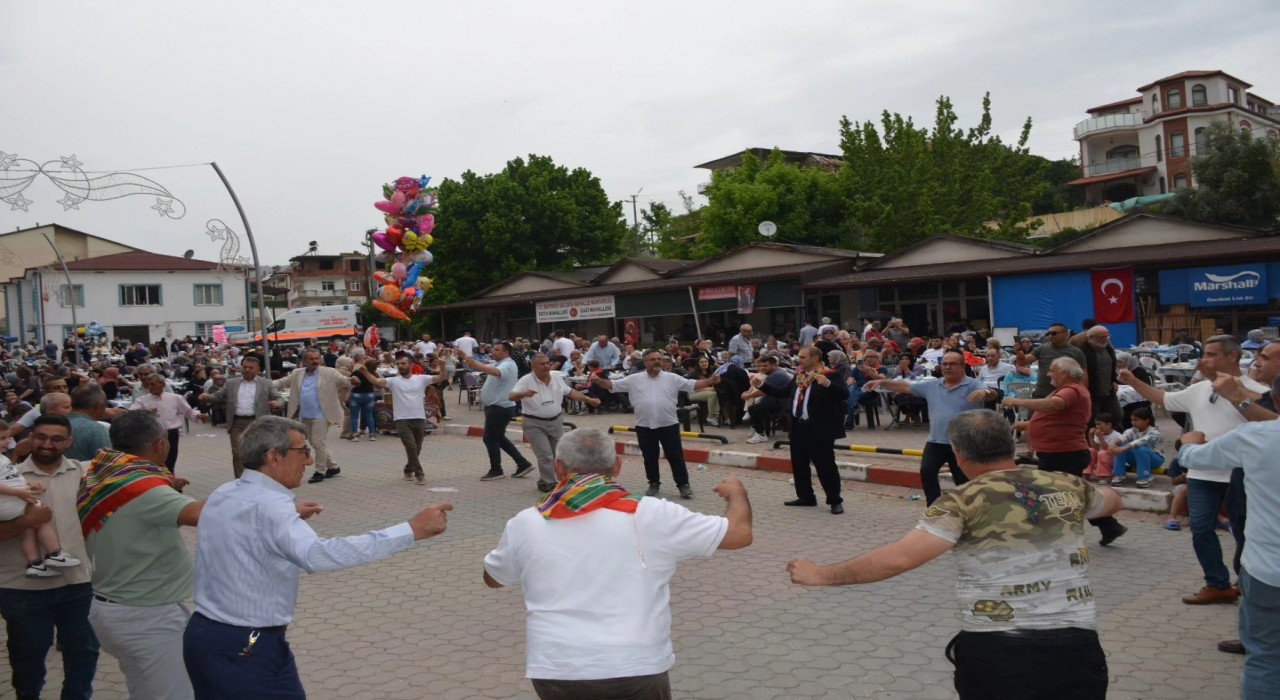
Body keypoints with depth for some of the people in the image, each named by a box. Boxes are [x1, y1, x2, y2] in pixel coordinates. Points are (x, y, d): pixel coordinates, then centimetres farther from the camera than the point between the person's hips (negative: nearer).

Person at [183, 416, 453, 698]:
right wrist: (412, 530, -44)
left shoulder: (222, 495, 5)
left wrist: (289, 515, 16)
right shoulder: (268, 504, -24)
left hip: (200, 634, 9)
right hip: (247, 648, -9)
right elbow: (317, 555, -42)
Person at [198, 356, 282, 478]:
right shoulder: (231, 383, 13)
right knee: (237, 454, -1)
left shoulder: (266, 383, 6)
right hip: (237, 423, 2)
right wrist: (207, 397, -8)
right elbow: (218, 396, 13)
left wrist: (277, 403, -22)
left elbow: (278, 398, 2)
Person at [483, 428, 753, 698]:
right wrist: (736, 492, 21)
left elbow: (492, 578, 20)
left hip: (554, 673, 3)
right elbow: (740, 533, 0)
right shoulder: (650, 516, -6)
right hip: (634, 672, -2)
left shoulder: (524, 524, 1)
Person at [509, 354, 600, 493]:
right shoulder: (526, 381, -13)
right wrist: (524, 393, -42)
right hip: (534, 424, -6)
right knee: (545, 456, -9)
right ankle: (550, 484, 2)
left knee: (558, 454, 13)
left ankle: (544, 481, 30)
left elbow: (571, 392, 12)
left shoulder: (557, 378, 3)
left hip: (555, 422, 6)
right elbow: (511, 396, -21)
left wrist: (589, 400, 8)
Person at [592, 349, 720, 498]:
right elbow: (613, 385, 2)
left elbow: (693, 385, -4)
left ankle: (683, 484, 12)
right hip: (644, 426, 1)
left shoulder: (672, 378, 1)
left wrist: (710, 381, -19)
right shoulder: (634, 379, 2)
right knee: (650, 457, 11)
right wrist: (599, 381, -16)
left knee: (675, 456, 2)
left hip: (669, 425, -1)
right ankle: (654, 484, 27)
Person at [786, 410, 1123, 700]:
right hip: (1076, 647, 4)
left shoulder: (966, 501, -8)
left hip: (996, 652, -4)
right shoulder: (1068, 486, 7)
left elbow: (899, 558, -17)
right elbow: (1113, 500, 31)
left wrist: (822, 575, -8)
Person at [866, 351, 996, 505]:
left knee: (964, 480, 5)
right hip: (936, 441, 4)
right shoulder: (932, 386, 8)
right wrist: (882, 382, 1)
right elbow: (906, 387, 10)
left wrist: (985, 392, -47)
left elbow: (994, 394, -22)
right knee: (927, 471, -10)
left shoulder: (974, 385, -6)